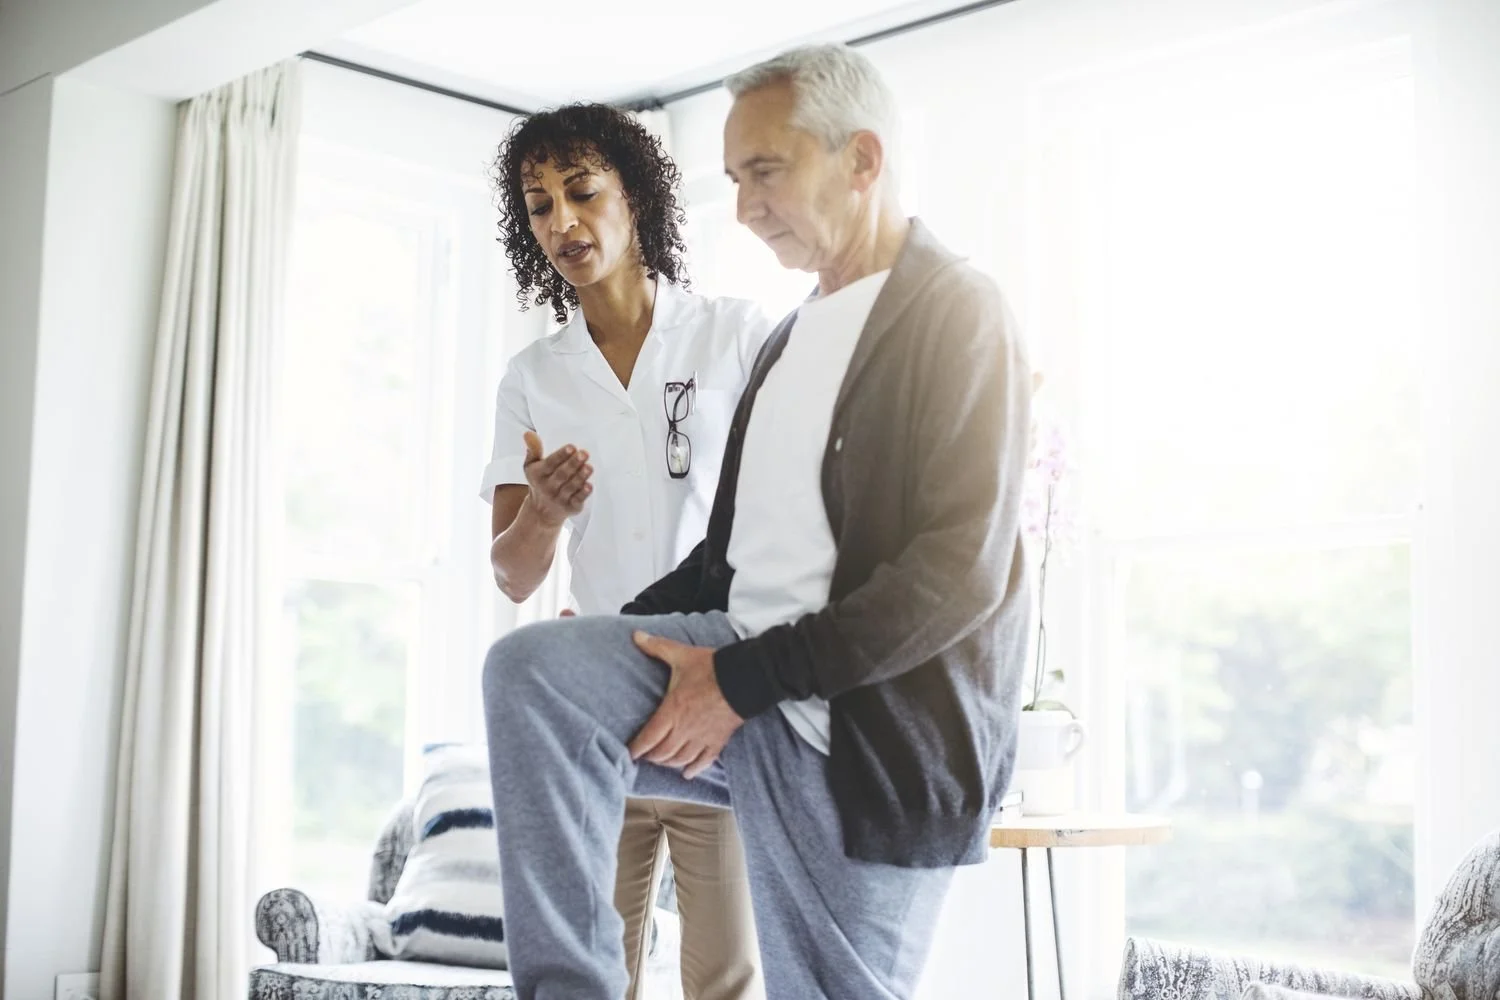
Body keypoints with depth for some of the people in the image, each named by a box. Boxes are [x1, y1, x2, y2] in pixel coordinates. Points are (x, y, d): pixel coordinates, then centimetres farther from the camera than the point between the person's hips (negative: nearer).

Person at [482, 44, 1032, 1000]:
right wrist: (626, 633, 4)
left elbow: (961, 572, -19)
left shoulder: (956, 310, -8)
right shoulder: (794, 334, 18)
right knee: (533, 667, -15)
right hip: (748, 682, 7)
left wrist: (743, 681, -17)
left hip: (872, 737, -7)